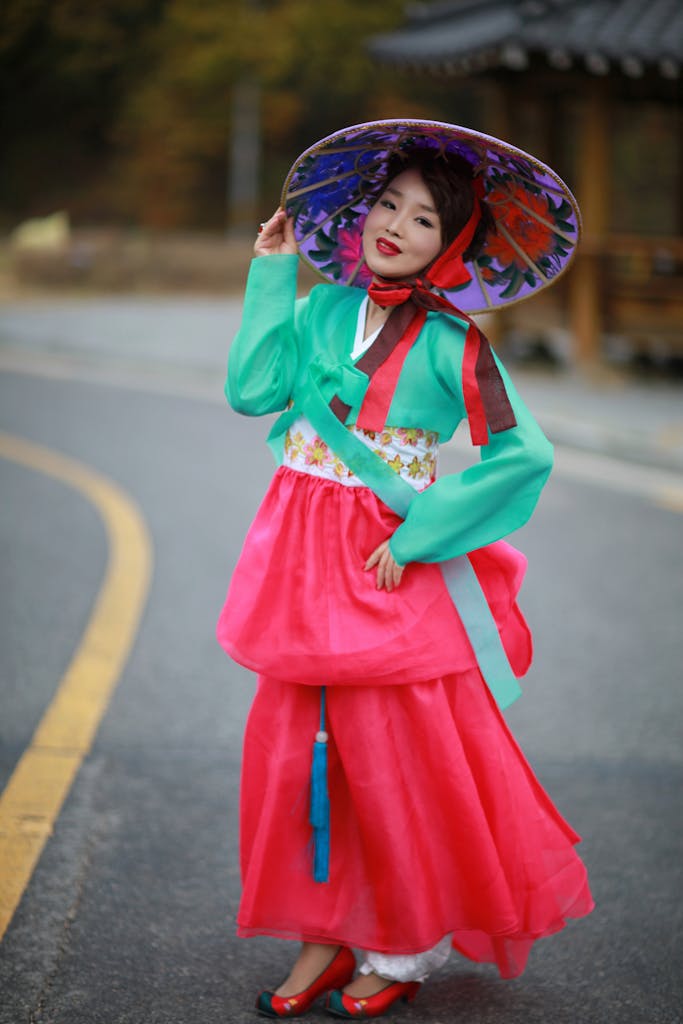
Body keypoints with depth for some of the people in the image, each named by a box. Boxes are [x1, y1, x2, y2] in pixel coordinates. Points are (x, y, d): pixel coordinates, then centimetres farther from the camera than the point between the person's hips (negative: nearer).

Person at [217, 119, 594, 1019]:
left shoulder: (451, 342, -8)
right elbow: (252, 390, -3)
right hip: (302, 562, 5)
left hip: (389, 569, -5)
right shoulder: (324, 309, 6)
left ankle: (404, 951, 18)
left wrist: (417, 537, -14)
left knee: (392, 753, 1)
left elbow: (523, 456, -12)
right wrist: (273, 274, -1)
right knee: (293, 744, 6)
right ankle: (326, 936, 20)